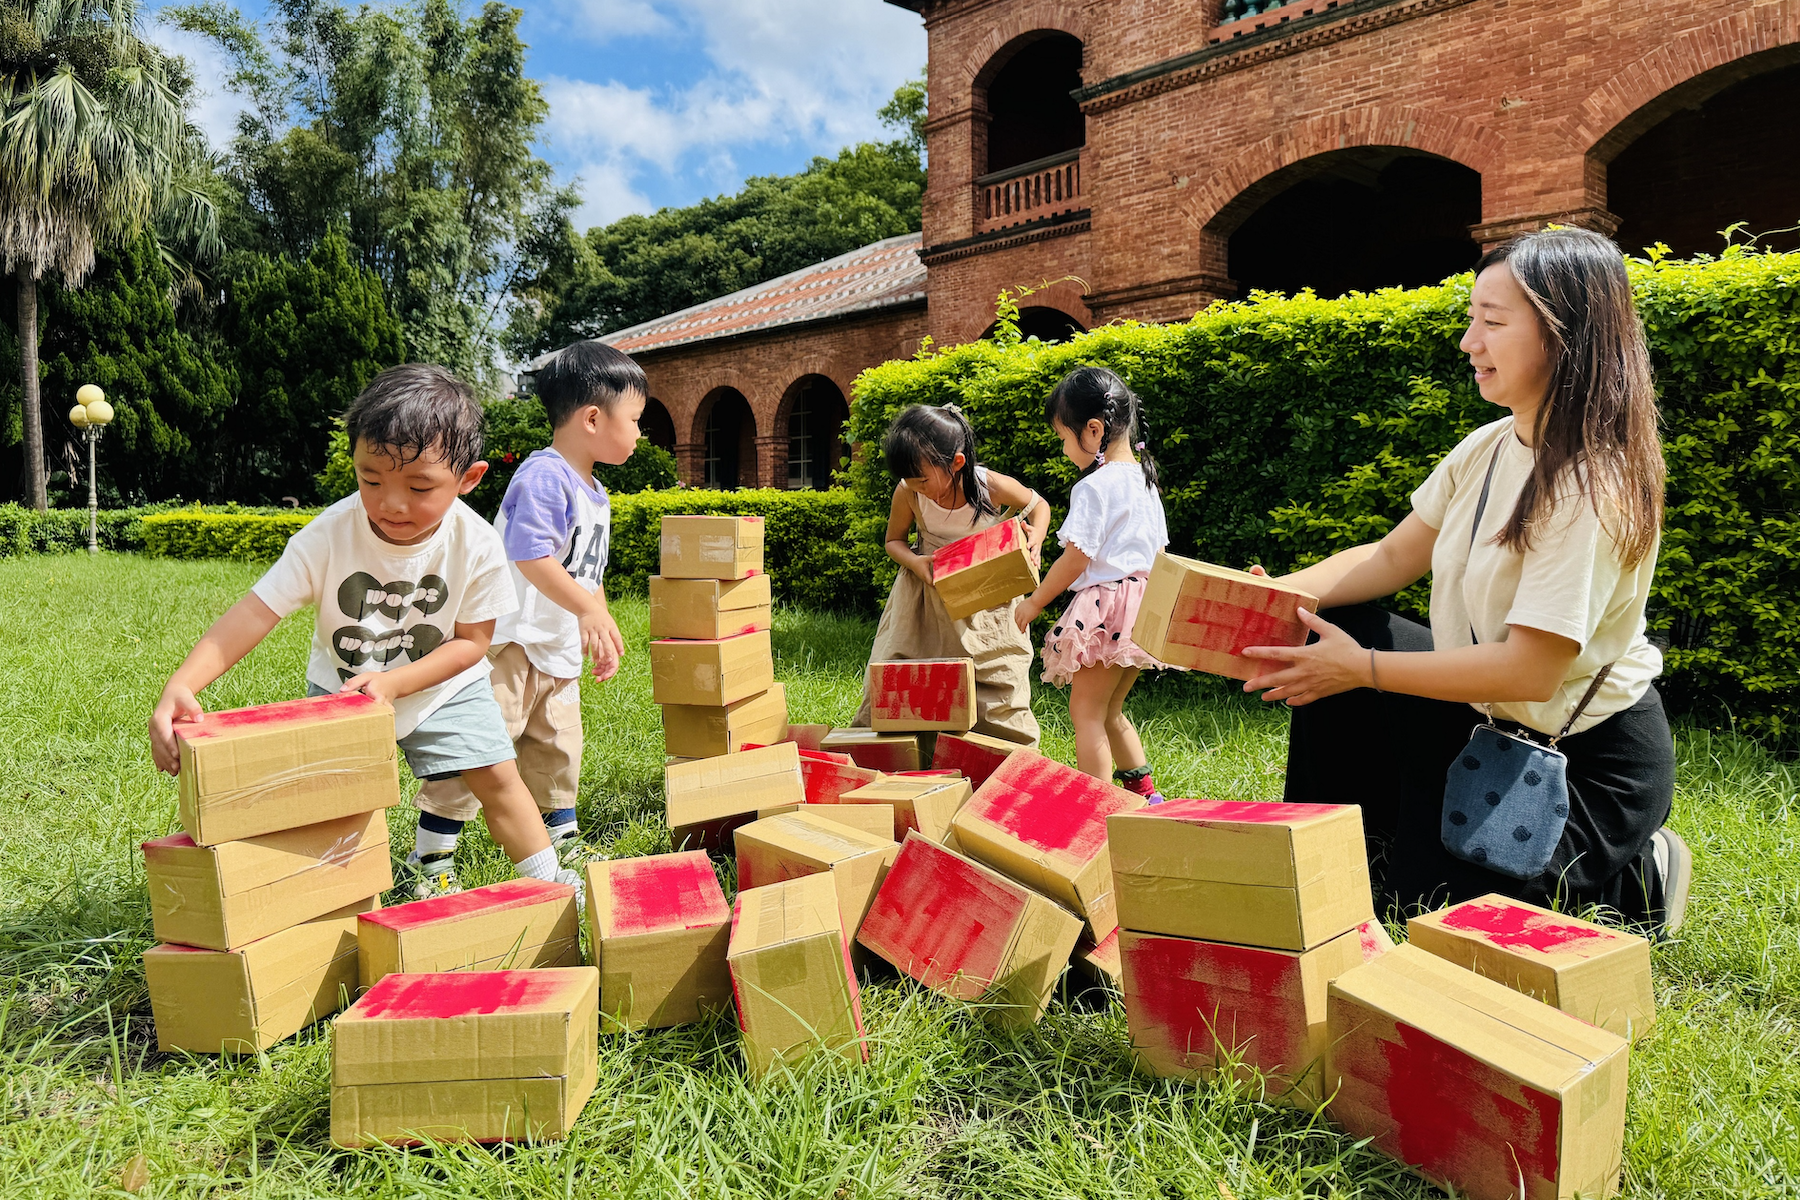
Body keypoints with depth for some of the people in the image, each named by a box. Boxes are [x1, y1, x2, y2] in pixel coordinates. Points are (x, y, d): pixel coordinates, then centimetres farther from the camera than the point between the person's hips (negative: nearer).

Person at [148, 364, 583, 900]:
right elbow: (254, 614, -30)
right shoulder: (329, 535, -28)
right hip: (341, 687, 1)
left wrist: (393, 682, -29)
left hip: (443, 682, 0)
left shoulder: (476, 545, -26)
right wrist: (179, 686, -45)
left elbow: (472, 641, -16)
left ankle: (549, 880, 13)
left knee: (498, 777, -3)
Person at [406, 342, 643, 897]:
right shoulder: (542, 477, -18)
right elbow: (531, 558, -27)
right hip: (509, 639, -10)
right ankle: (431, 861, 2)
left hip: (558, 647, 10)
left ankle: (564, 842, 36)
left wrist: (601, 629, 23)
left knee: (557, 751, 20)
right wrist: (590, 610, -28)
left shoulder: (595, 494, 14)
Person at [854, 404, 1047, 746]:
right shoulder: (907, 493, -17)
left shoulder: (994, 487, -21)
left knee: (998, 681, 4)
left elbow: (1039, 505, 0)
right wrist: (915, 562, -20)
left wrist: (1036, 535, -20)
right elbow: (894, 540, 2)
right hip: (927, 591, 2)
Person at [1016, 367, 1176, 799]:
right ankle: (1144, 794, 26)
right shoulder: (1144, 480, 13)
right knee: (1110, 712, 21)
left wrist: (1035, 602, -3)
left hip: (1104, 609, -9)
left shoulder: (1093, 487, -14)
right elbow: (1159, 549, 18)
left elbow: (1076, 557, -15)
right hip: (1144, 609, 9)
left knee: (1087, 712, -1)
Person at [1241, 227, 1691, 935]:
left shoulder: (1593, 487, -27)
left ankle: (1638, 873, 11)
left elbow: (1529, 669, -29)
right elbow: (1393, 557, 3)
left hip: (1589, 762, -8)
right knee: (1335, 637, -4)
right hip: (1489, 720, 8)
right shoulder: (1487, 449, -2)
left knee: (1422, 903, -8)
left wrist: (1363, 670, -25)